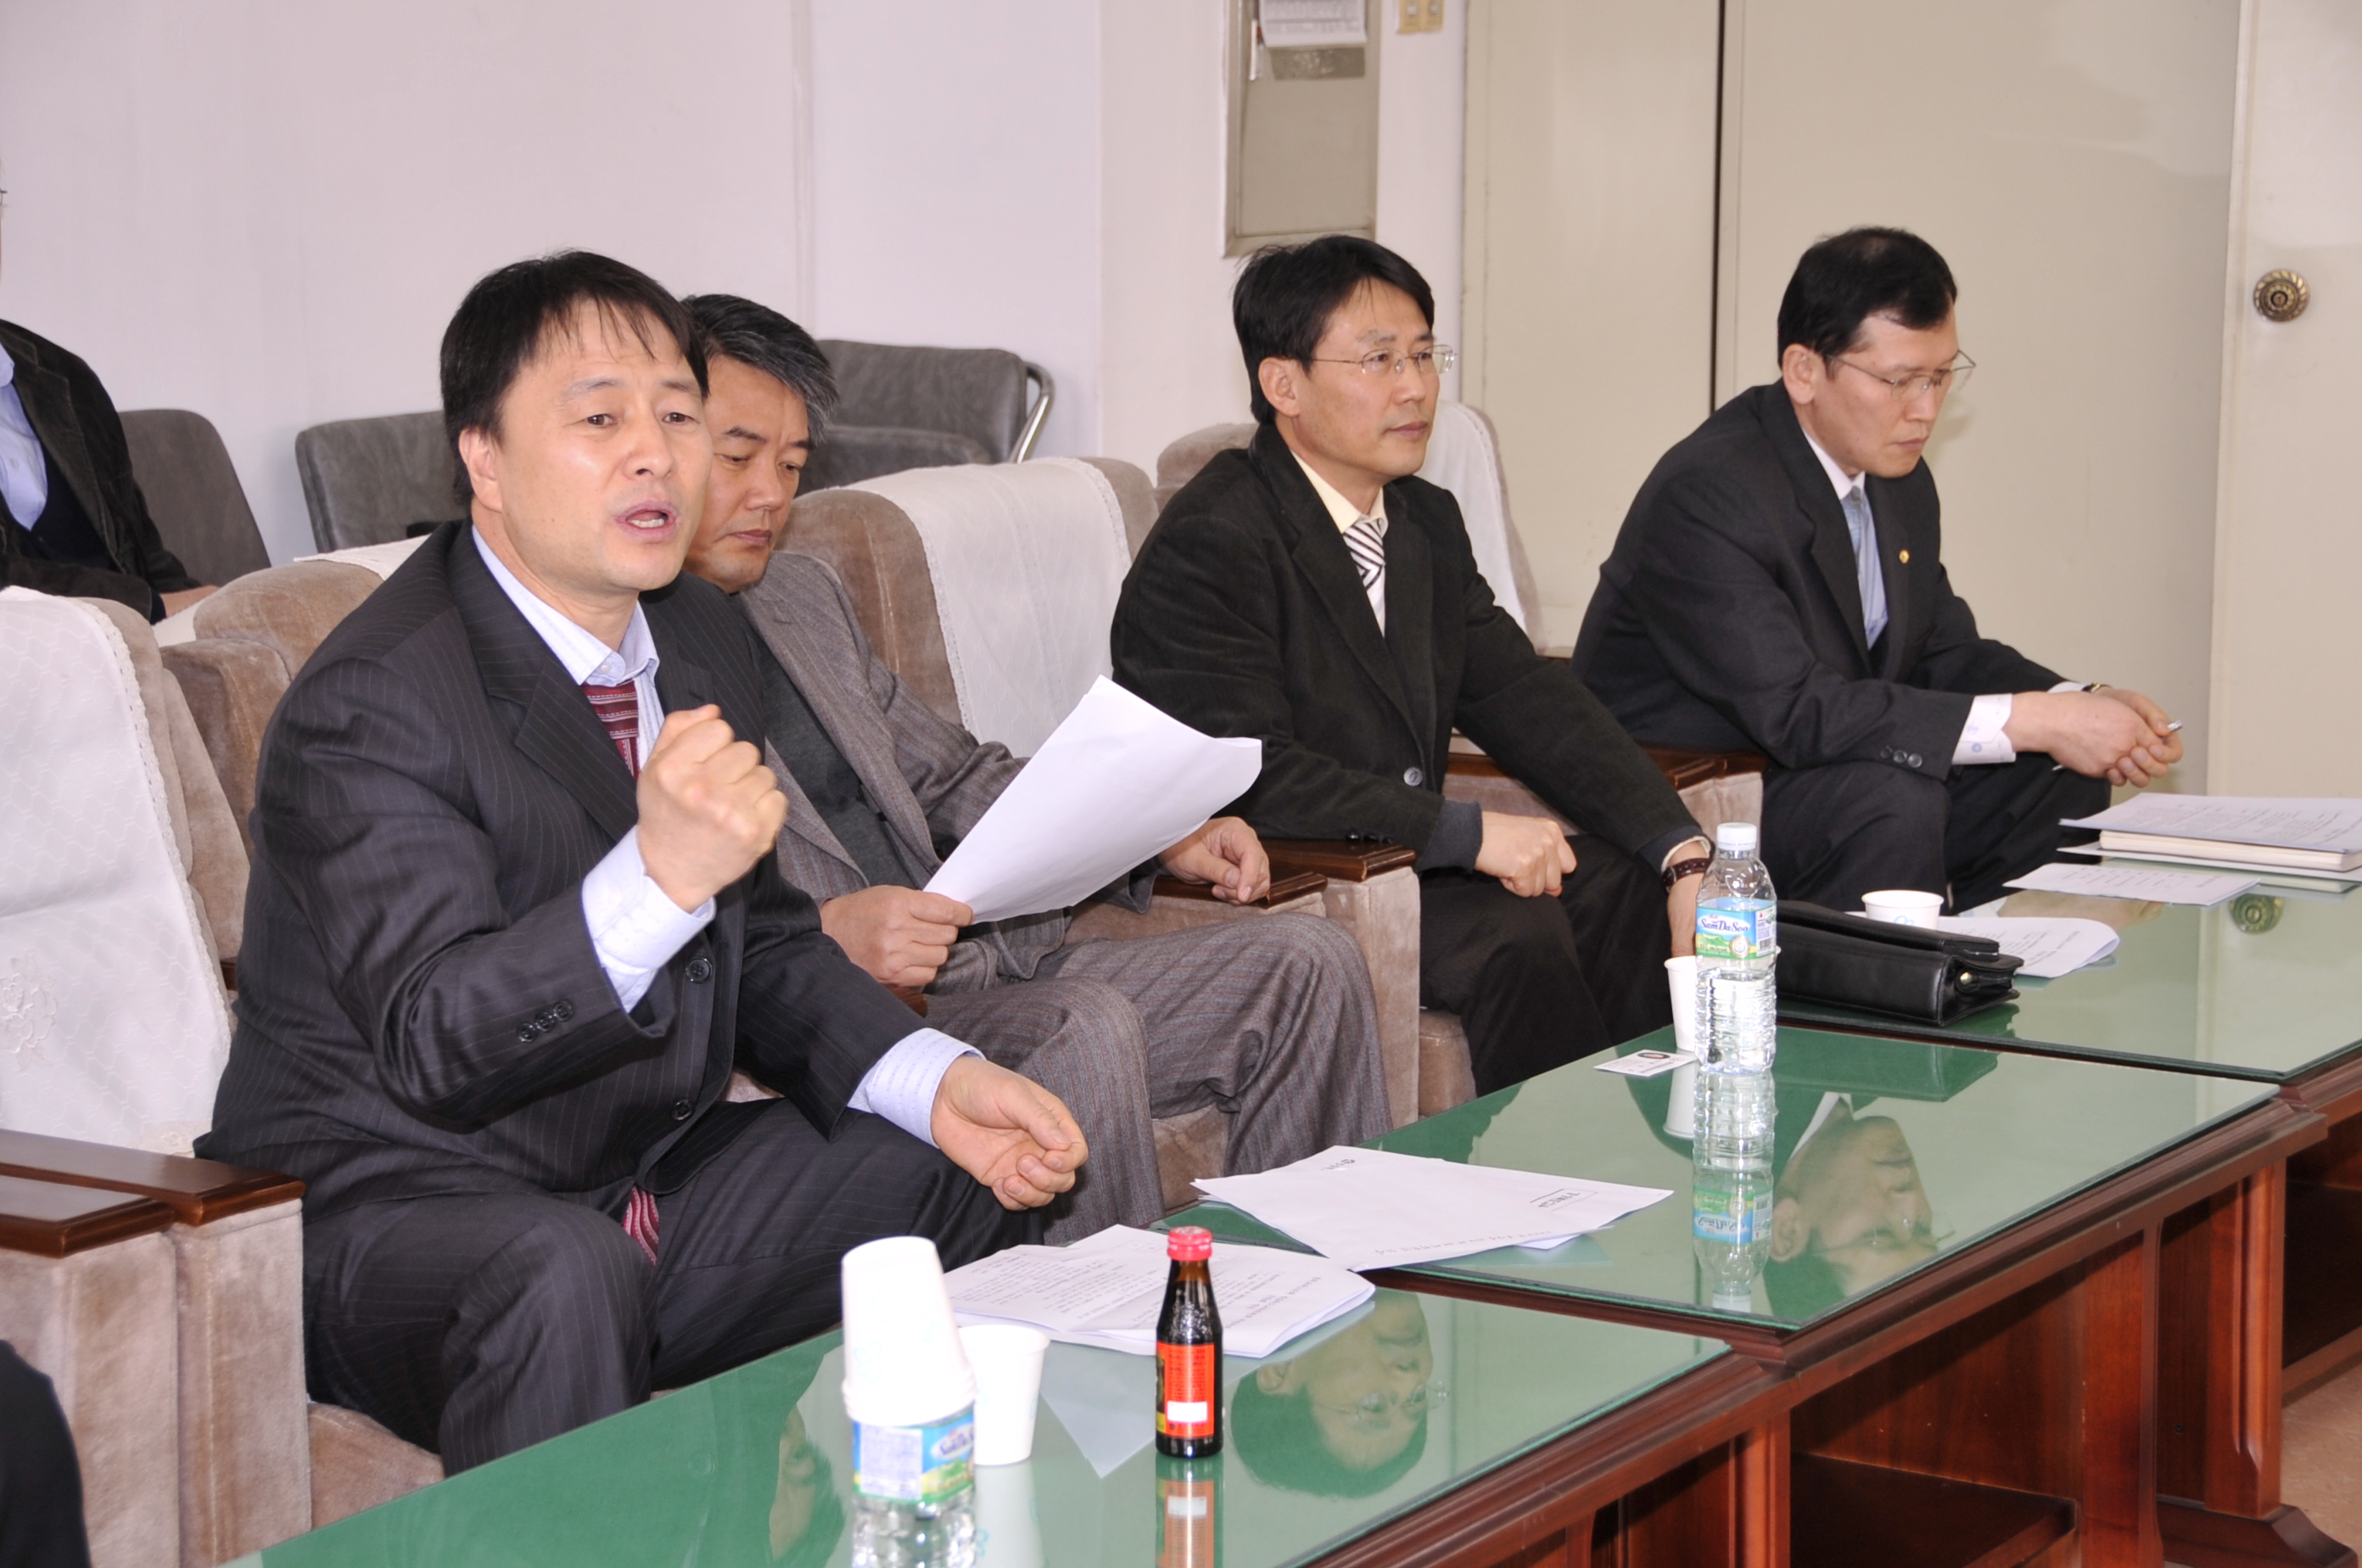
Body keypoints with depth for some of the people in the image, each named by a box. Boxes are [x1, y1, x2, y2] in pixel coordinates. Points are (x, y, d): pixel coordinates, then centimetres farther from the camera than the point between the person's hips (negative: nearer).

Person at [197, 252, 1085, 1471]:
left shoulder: (701, 643, 7)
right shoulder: (370, 705, -21)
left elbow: (764, 937, 15)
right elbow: (432, 1044, -29)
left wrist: (934, 1081, -3)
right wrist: (660, 876, -43)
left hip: (652, 1178, 8)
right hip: (392, 1214, -8)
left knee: (986, 1180, 4)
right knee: (561, 1273, -39)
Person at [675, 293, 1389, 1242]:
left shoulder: (802, 595, 20)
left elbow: (950, 773, 25)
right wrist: (822, 936, -29)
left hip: (991, 967, 9)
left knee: (1306, 963, 2)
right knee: (1084, 1027, -34)